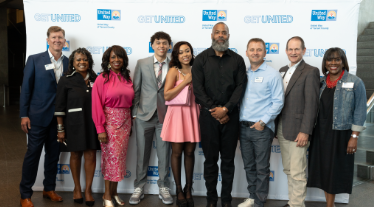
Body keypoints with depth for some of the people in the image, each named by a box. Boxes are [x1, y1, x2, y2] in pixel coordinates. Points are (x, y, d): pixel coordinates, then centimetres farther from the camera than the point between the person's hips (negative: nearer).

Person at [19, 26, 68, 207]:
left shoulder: (68, 63, 6)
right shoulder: (34, 60, -2)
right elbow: (26, 88, -3)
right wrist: (24, 115, -7)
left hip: (59, 117, 3)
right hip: (38, 116, -3)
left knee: (53, 154, 13)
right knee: (32, 154, 2)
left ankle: (49, 189, 28)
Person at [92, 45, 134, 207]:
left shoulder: (127, 79, 7)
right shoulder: (102, 79, -6)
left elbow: (130, 102, 10)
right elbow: (97, 105, -9)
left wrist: (130, 123, 5)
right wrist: (100, 129, -13)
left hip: (125, 122, 4)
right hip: (109, 121, -4)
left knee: (120, 157, 9)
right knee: (111, 157, -1)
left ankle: (114, 192, 23)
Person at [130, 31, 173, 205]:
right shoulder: (142, 64, 4)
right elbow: (135, 89, 5)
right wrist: (134, 112, 2)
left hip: (165, 116, 0)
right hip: (144, 114, 1)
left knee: (164, 154, 6)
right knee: (142, 154, 8)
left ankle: (163, 187, 21)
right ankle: (139, 187, 21)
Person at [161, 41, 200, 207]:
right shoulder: (174, 71, -3)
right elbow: (167, 95, -13)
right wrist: (185, 81, -13)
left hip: (193, 114, 3)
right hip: (177, 114, -3)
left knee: (190, 152, 7)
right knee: (177, 152, 3)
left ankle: (188, 189, 20)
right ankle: (179, 190, 16)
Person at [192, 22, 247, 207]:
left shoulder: (237, 60, 8)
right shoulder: (201, 59, 5)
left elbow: (240, 86, -1)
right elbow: (197, 88, -2)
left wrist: (226, 109, -13)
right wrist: (214, 110, -10)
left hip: (230, 116, 1)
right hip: (208, 115, 0)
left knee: (228, 159, 7)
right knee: (210, 159, 6)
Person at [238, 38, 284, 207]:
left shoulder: (273, 74, -4)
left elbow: (278, 102, -8)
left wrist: (263, 122, -13)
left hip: (262, 128, -5)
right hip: (243, 127, 5)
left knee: (262, 168, 2)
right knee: (249, 166, 14)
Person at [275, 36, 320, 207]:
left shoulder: (310, 72, -7)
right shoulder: (282, 71, 15)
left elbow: (311, 104, -12)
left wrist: (305, 131, -17)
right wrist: (276, 127, 11)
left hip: (297, 131, -7)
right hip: (282, 129, 7)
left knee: (297, 173, -4)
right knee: (288, 171, 14)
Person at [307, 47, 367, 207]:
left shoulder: (355, 82, -4)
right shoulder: (320, 82, 7)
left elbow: (360, 111, -6)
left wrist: (354, 137, -10)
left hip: (340, 134, -4)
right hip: (320, 134, 4)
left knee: (335, 170, 7)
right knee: (323, 169, 10)